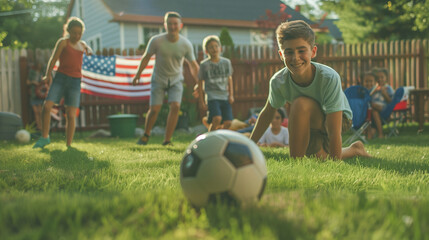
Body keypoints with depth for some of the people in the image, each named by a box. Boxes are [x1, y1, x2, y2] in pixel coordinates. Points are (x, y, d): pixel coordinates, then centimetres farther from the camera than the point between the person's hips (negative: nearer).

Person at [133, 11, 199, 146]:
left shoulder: (186, 44, -14)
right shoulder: (156, 41, -17)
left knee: (175, 106, -17)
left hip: (176, 79, 1)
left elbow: (193, 65, -1)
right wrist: (138, 75, 2)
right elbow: (146, 58, -2)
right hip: (158, 79, -1)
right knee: (154, 109, -8)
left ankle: (167, 141, -6)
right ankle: (146, 135, 21)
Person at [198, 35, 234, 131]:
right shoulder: (204, 65, -1)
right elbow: (200, 82, 5)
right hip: (212, 97, -4)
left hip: (225, 97, 4)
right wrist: (201, 100, 2)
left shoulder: (226, 62, 8)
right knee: (217, 119, -24)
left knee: (228, 122, -6)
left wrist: (231, 95, 9)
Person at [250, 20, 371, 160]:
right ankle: (354, 150, 33)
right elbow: (267, 113, -2)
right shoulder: (278, 81, -22)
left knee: (300, 104, -31)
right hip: (312, 124, 6)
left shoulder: (329, 78, -36)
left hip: (341, 119, -6)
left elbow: (334, 132, -37)